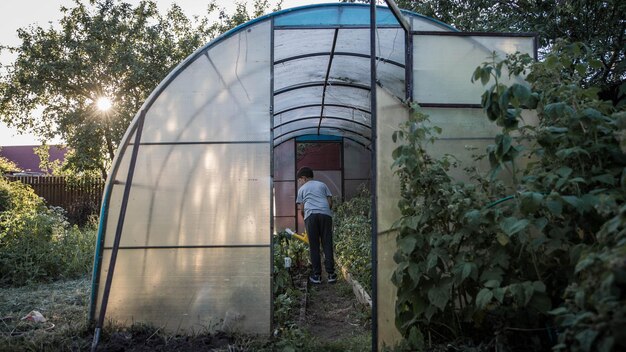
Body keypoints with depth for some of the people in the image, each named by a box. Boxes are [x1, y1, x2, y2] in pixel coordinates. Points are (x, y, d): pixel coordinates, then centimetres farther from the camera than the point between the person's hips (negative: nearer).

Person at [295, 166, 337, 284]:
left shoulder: (302, 189, 18)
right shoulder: (322, 185, 23)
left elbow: (301, 209, 13)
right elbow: (330, 202, 15)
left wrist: (304, 220, 27)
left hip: (310, 215, -1)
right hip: (325, 214, 2)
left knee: (314, 246, 3)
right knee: (327, 244, 4)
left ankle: (316, 275, 3)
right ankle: (330, 273, 0)